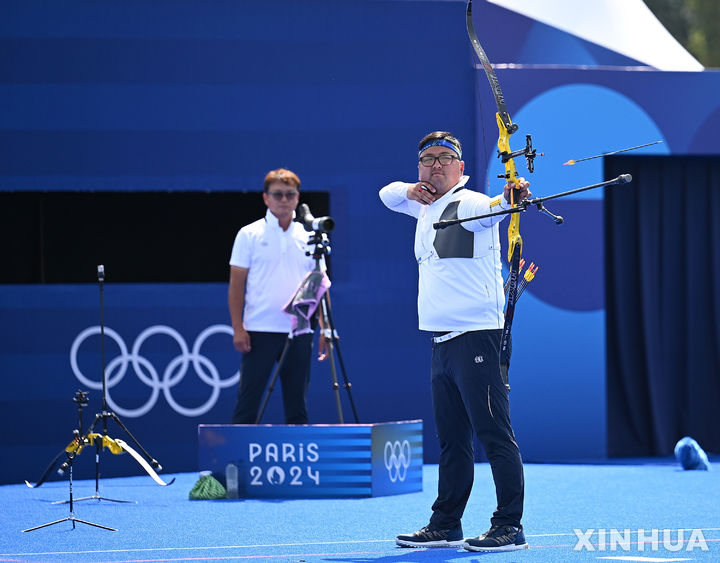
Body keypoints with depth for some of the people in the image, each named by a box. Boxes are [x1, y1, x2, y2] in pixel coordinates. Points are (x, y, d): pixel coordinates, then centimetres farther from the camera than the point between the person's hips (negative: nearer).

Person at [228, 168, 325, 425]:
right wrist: (238, 328, -9)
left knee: (297, 404, 6)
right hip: (259, 332, -3)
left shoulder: (308, 237, 10)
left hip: (299, 333, 3)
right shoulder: (249, 235, 2)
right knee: (248, 402, -3)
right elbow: (236, 285, 0)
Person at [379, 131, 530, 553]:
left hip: (476, 336, -9)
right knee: (451, 438, 15)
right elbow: (388, 194, 32)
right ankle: (445, 526, 21)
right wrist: (409, 189, 8)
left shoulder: (468, 203, -9)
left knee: (494, 433, -10)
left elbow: (491, 207, -30)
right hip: (442, 340, 9)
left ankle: (510, 528, -11)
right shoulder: (426, 206, 18)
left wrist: (511, 196, -55)